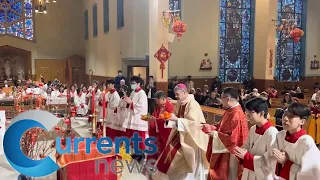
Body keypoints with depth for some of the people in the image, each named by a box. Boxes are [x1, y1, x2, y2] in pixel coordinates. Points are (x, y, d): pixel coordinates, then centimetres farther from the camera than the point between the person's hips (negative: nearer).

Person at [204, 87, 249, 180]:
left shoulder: (236, 114, -25)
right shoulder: (230, 111, 7)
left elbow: (232, 138, -28)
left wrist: (215, 134, -19)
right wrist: (211, 128, 3)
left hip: (230, 153, -10)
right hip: (224, 150, 10)